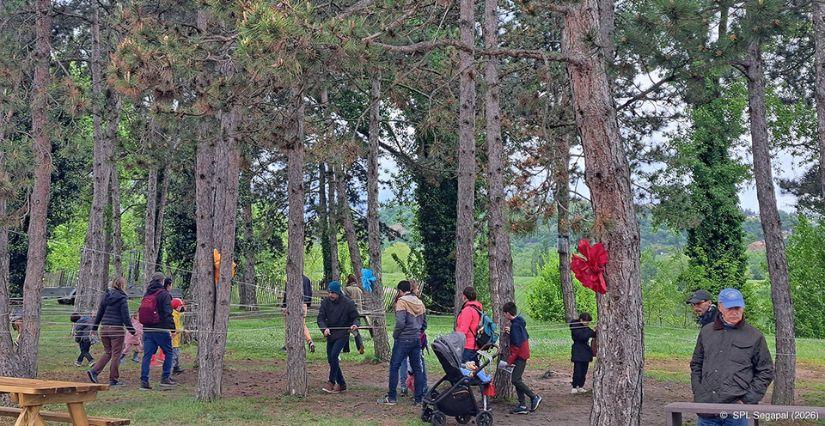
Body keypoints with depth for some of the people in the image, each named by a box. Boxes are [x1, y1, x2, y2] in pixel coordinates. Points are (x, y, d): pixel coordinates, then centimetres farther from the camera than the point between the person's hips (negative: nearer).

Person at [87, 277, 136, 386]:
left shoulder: (106, 296, 8)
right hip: (117, 329, -6)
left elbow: (99, 313, 13)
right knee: (116, 354, 4)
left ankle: (94, 371, 0)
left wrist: (94, 327, 21)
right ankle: (113, 379, 7)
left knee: (108, 353, 17)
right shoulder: (122, 299, -8)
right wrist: (132, 330, -2)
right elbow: (125, 317, -9)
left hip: (104, 328, 6)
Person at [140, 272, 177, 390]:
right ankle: (165, 378, 4)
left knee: (147, 355, 5)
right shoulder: (164, 295, -8)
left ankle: (144, 381, 2)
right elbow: (168, 313, -15)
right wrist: (172, 328, -14)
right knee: (169, 353, 8)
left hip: (147, 329, 6)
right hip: (161, 329, -6)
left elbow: (141, 312, 20)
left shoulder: (146, 295, 16)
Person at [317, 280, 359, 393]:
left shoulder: (348, 303, -11)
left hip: (342, 334, -5)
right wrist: (324, 328, -25)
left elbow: (355, 317, -2)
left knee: (334, 355, -21)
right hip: (330, 334, 5)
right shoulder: (325, 302, -2)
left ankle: (331, 382, -8)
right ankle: (341, 384, 19)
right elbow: (320, 318, -5)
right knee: (330, 359, 7)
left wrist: (354, 325, -25)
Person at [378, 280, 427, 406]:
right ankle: (419, 398, 11)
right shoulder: (420, 302, 10)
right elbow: (423, 323, 13)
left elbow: (400, 322, -19)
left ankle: (391, 397, 3)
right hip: (417, 339, 6)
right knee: (417, 368, 10)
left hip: (404, 339, -6)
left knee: (394, 366, 3)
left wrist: (395, 334, -5)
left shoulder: (402, 301, -10)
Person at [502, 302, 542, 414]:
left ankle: (534, 397, -2)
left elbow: (517, 345, -21)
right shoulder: (520, 322, 11)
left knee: (516, 380, -10)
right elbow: (526, 336, 20)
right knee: (517, 380, 10)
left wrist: (510, 360, -16)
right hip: (522, 355, 10)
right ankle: (522, 406, 10)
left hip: (519, 356, -10)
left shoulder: (515, 325, -18)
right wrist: (510, 332, 17)